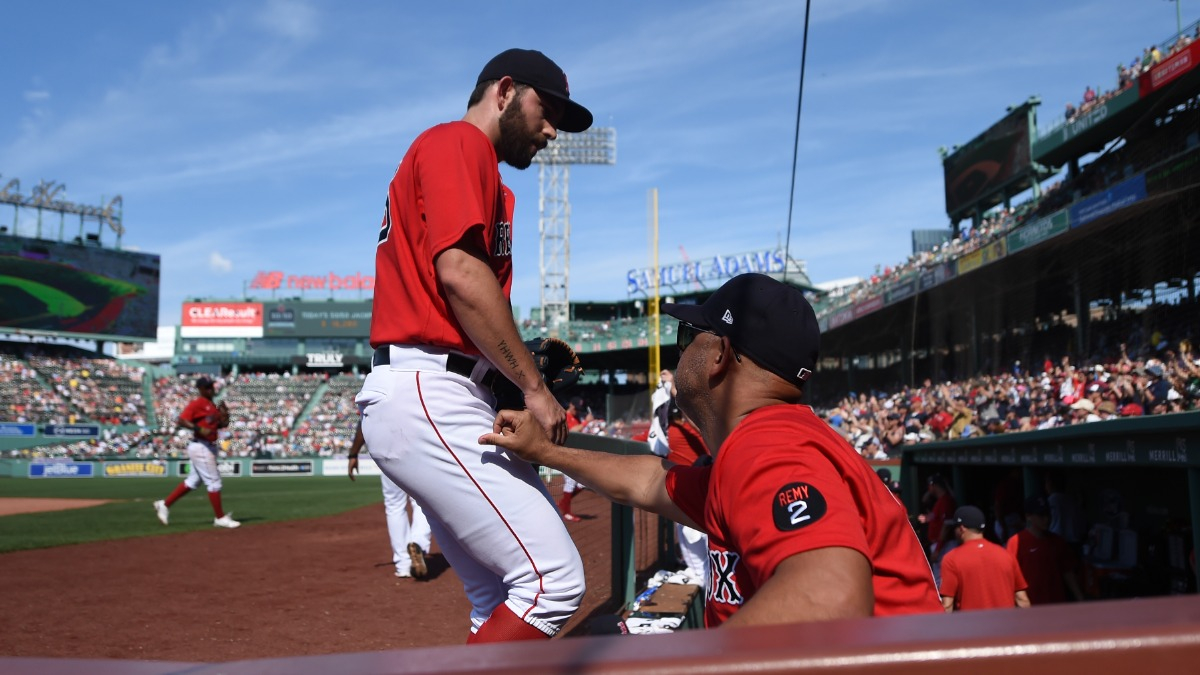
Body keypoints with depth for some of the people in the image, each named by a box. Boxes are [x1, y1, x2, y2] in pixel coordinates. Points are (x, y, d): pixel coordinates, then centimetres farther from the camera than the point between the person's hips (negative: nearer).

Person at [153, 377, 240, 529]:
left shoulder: (213, 406, 15)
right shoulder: (197, 403, -11)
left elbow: (223, 424, 18)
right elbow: (181, 420, -20)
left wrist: (224, 413, -1)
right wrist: (199, 429, -28)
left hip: (210, 447, 9)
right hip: (201, 447, -9)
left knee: (193, 482, 17)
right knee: (214, 482, -5)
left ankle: (164, 504, 28)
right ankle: (220, 518, 1)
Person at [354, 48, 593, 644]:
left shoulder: (485, 176, 28)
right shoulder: (456, 142, -2)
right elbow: (460, 272, -17)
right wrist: (534, 386, -13)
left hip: (425, 396, 11)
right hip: (428, 392, -11)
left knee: (503, 601, 10)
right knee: (553, 578, -15)